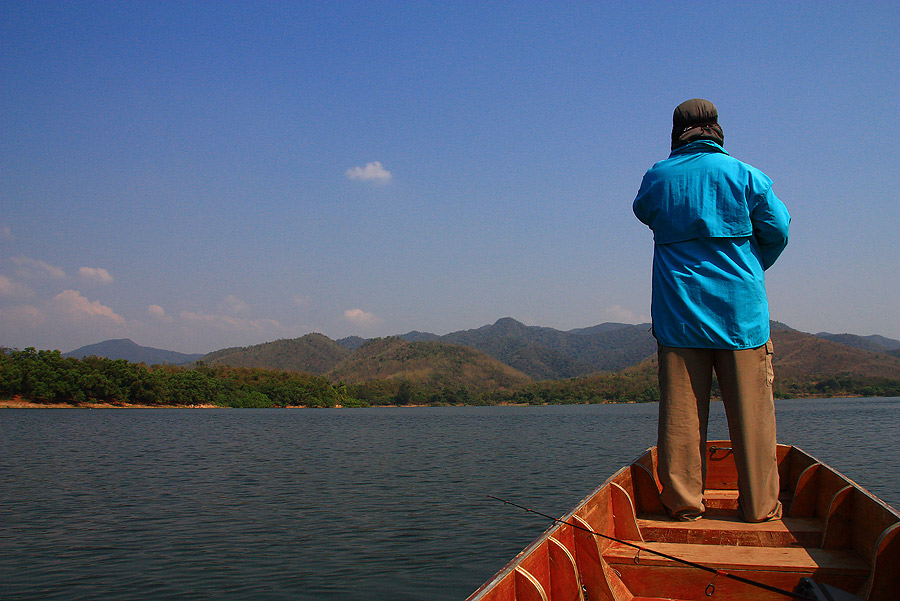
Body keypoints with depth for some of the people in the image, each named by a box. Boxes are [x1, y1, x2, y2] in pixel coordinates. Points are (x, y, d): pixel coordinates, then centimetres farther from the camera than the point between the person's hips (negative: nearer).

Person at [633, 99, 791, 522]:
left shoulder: (657, 178, 3)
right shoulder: (745, 175, 0)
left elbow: (644, 212, 23)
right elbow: (778, 231, 4)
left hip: (678, 311, 1)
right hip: (741, 311, -1)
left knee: (680, 412, 4)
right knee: (751, 411, 6)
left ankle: (683, 502, 8)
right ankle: (759, 505, 12)